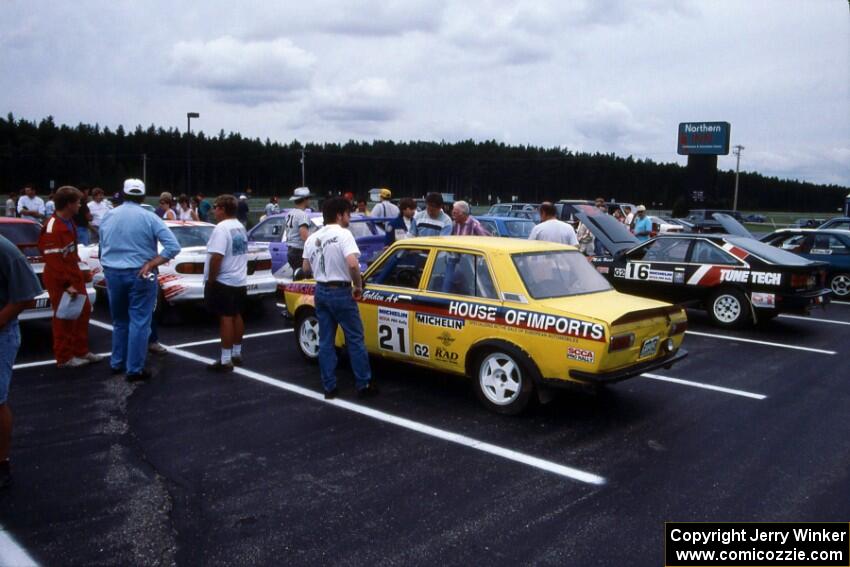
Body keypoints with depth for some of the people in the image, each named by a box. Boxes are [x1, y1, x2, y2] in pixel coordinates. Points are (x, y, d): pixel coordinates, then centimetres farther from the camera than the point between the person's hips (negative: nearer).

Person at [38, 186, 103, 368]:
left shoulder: (69, 221, 8)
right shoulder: (52, 228, -23)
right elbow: (53, 261, -25)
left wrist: (76, 275, 15)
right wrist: (66, 284, -24)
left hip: (74, 274, 10)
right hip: (60, 280, -10)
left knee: (84, 310, 16)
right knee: (64, 318, 2)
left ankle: (81, 351, 29)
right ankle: (64, 357, 16)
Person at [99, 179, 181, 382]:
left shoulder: (108, 216, 5)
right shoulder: (149, 218, -9)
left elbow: (103, 247, 9)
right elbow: (173, 246, -17)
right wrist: (151, 264, -15)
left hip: (112, 273, 5)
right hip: (140, 274, -5)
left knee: (119, 321, 19)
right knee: (139, 322, 0)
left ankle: (117, 363, 26)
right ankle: (134, 369, 1)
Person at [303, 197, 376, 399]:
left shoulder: (312, 238, 7)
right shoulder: (343, 234, -15)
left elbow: (306, 268, 13)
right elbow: (353, 264, -28)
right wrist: (358, 286, -15)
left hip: (320, 291, 7)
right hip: (341, 292, -7)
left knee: (325, 341, 10)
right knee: (355, 339, 4)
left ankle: (329, 388, 13)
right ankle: (363, 385, 10)